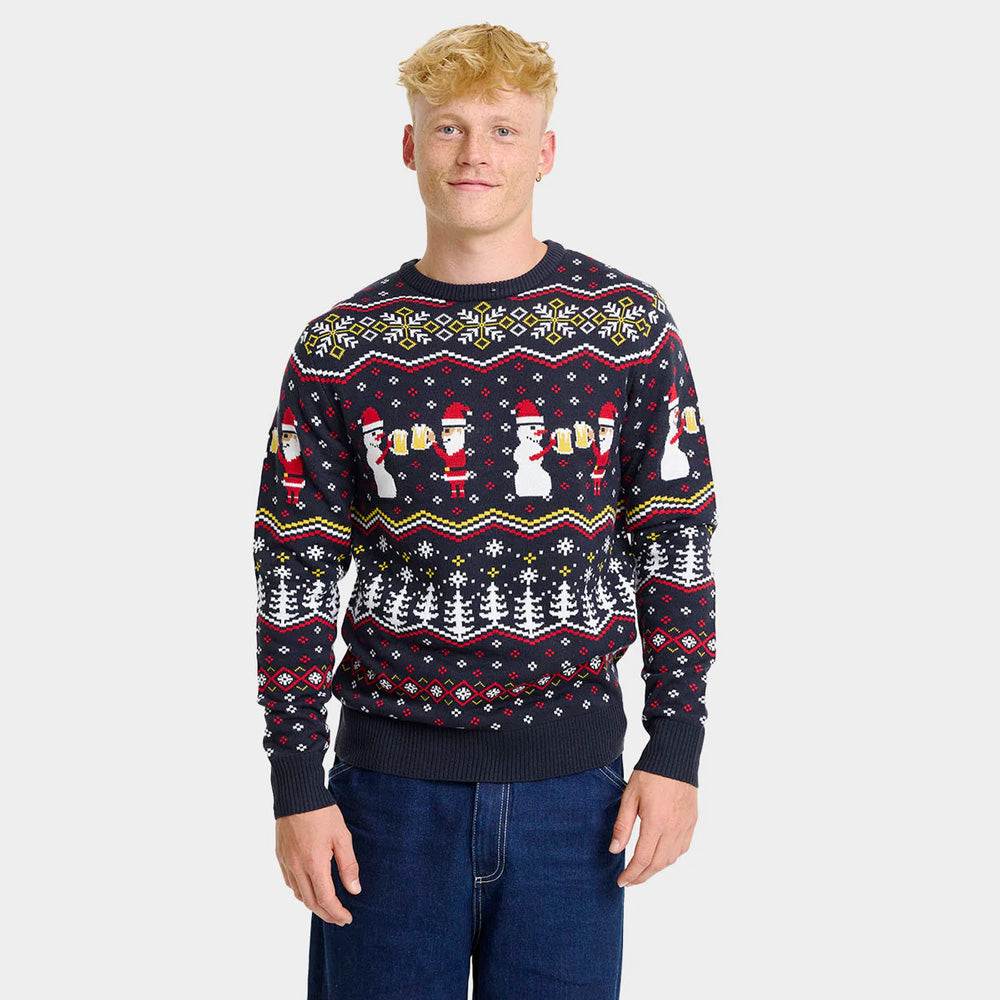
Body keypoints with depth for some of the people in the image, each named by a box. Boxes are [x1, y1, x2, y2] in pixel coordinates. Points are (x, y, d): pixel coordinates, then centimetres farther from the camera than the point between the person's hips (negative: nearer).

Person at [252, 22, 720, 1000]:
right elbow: (294, 577, 1)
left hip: (573, 777, 0)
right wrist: (297, 787, -2)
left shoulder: (630, 327, 0)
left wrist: (675, 750, -2)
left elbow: (677, 545, 3)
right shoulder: (338, 350, 0)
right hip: (392, 779, 0)